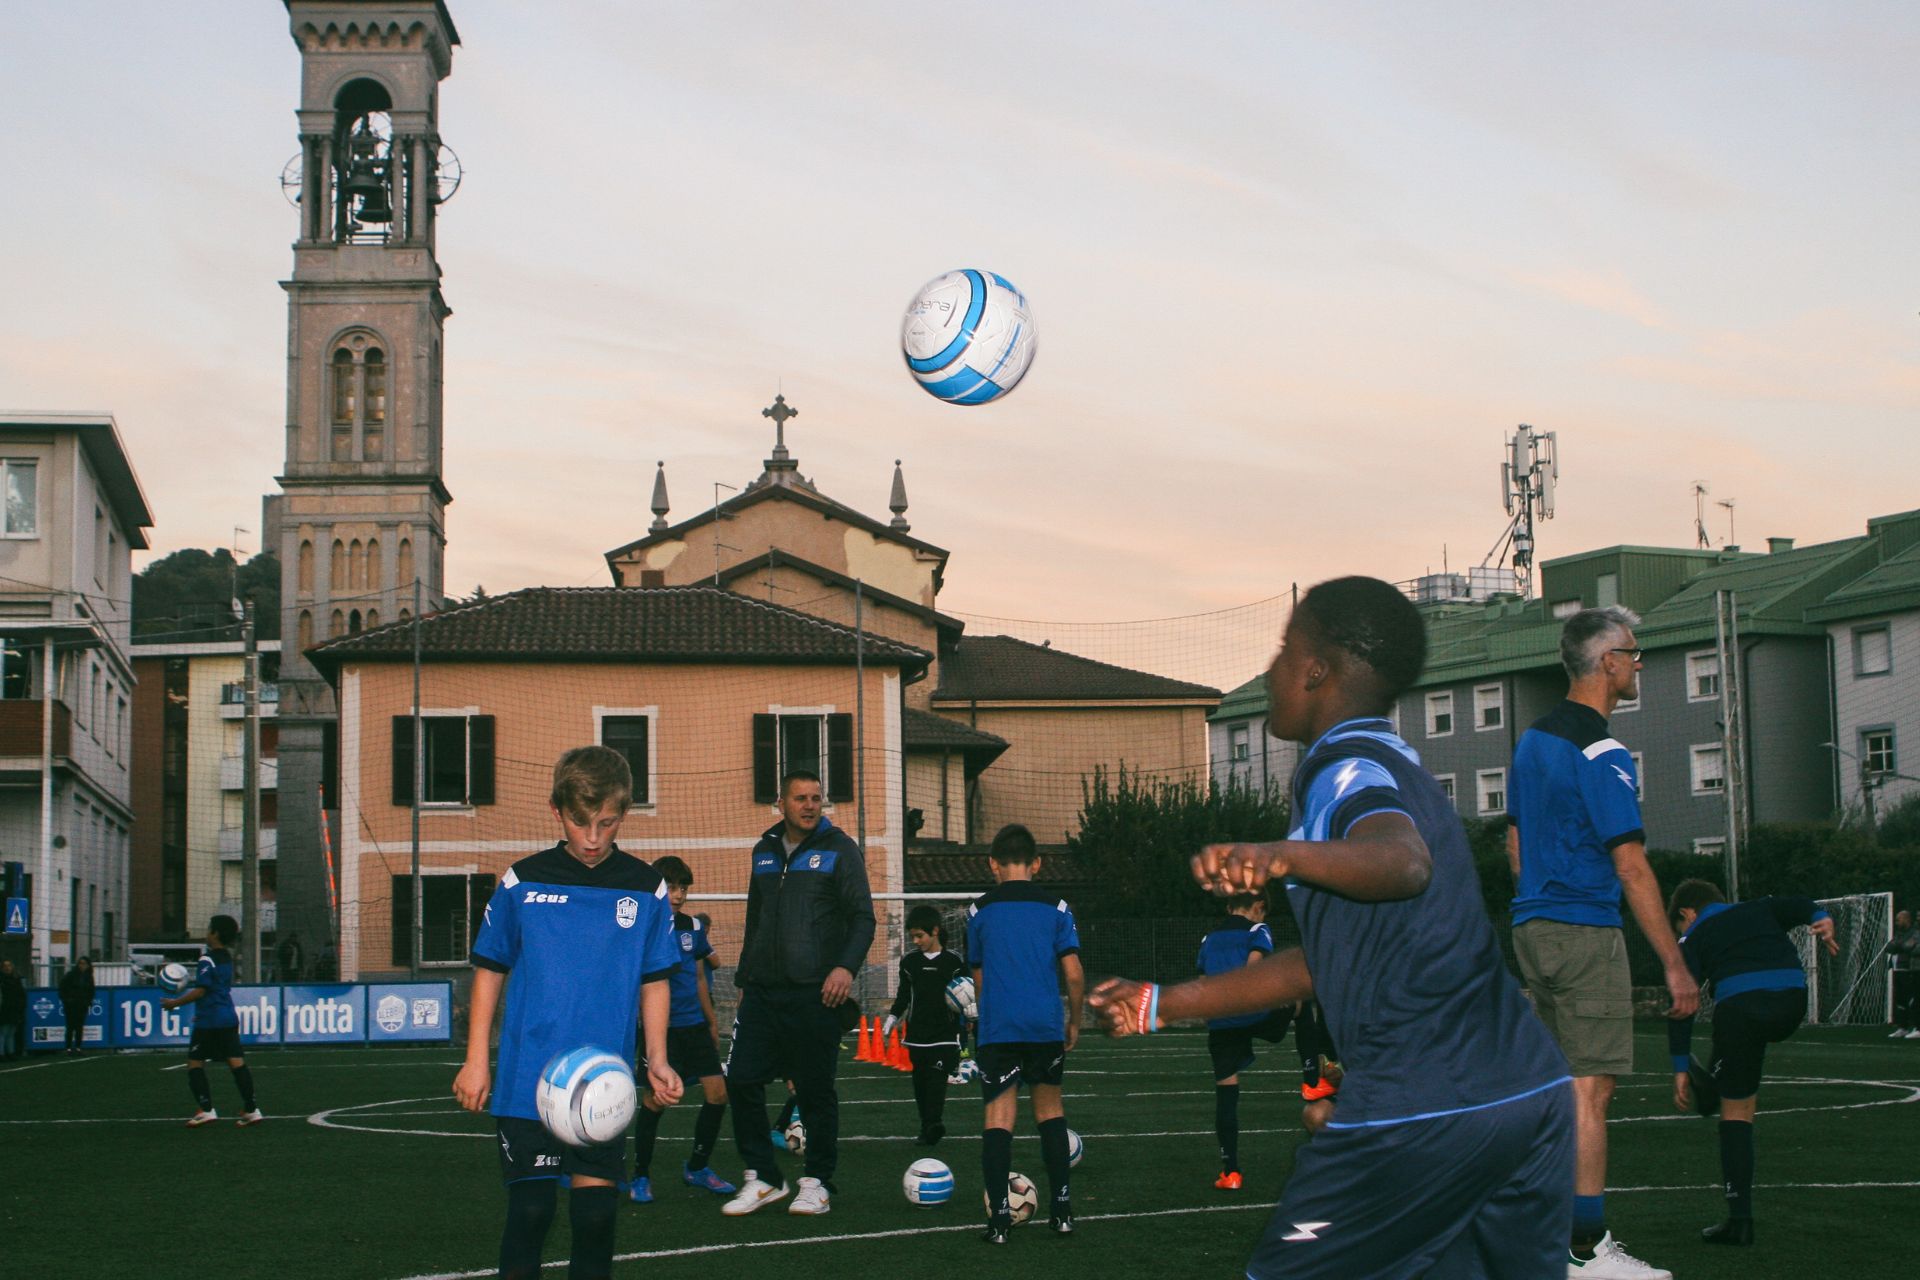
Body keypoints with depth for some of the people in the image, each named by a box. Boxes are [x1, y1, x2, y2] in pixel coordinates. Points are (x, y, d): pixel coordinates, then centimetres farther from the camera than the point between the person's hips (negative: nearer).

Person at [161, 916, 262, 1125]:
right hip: (229, 1018, 8)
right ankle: (251, 1109, 2)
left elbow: (200, 991, -17)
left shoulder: (207, 960, -13)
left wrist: (175, 1003, -7)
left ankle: (206, 1109, -5)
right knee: (237, 1062, 4)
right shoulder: (227, 957, 14)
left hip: (209, 1020, -8)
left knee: (195, 1062, 2)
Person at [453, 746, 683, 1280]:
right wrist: (476, 1060, 4)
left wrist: (657, 1058, 0)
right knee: (531, 1206, -2)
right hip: (527, 1080, -1)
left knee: (596, 1209, 2)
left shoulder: (646, 889, 3)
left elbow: (655, 981, 11)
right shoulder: (522, 882, 0)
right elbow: (490, 971, 7)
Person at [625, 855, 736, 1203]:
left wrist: (712, 1022, 22)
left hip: (695, 1025, 6)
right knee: (657, 1098, -10)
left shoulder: (693, 926, 10)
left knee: (718, 1092, 1)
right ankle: (640, 1177, 7)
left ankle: (696, 1168, 20)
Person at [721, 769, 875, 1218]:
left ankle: (817, 1182, 13)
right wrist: (745, 977, 20)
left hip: (815, 992, -5)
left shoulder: (839, 849, 0)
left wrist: (846, 966, -18)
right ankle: (762, 1178, 10)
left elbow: (862, 917, -4)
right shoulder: (764, 851, 15)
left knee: (816, 1089, 1)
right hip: (763, 991, 5)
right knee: (741, 1079, -2)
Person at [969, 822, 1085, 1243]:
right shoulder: (1055, 906, 4)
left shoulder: (980, 910, 6)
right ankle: (1062, 1207, 13)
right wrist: (1075, 1020, 12)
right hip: (1046, 1026, 1)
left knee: (999, 1114, -2)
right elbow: (1073, 974, -1)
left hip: (996, 1029, -1)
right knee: (1049, 1106, 15)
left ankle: (999, 1216, -11)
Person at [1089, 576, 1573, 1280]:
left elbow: (1406, 862, -31)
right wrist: (1163, 1004, 30)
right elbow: (1323, 961, 28)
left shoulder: (1347, 768, -6)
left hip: (1423, 1108, -9)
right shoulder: (1400, 771, 23)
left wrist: (1284, 855, -48)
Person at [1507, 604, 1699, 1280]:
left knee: (1561, 1085, 15)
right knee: (1591, 1090, -7)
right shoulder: (1600, 753, -15)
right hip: (1585, 931, -9)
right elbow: (1632, 870, -18)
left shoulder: (1532, 739, 13)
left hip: (1533, 927, 9)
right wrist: (1675, 965, -16)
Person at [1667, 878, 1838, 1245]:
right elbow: (1799, 906, 10)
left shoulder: (1693, 939, 22)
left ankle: (1740, 1220, 3)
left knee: (1736, 1112, 6)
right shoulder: (1760, 909, 31)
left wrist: (1680, 1067, 11)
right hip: (1792, 1000, 3)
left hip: (1740, 1005, -3)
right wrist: (1822, 919, -10)